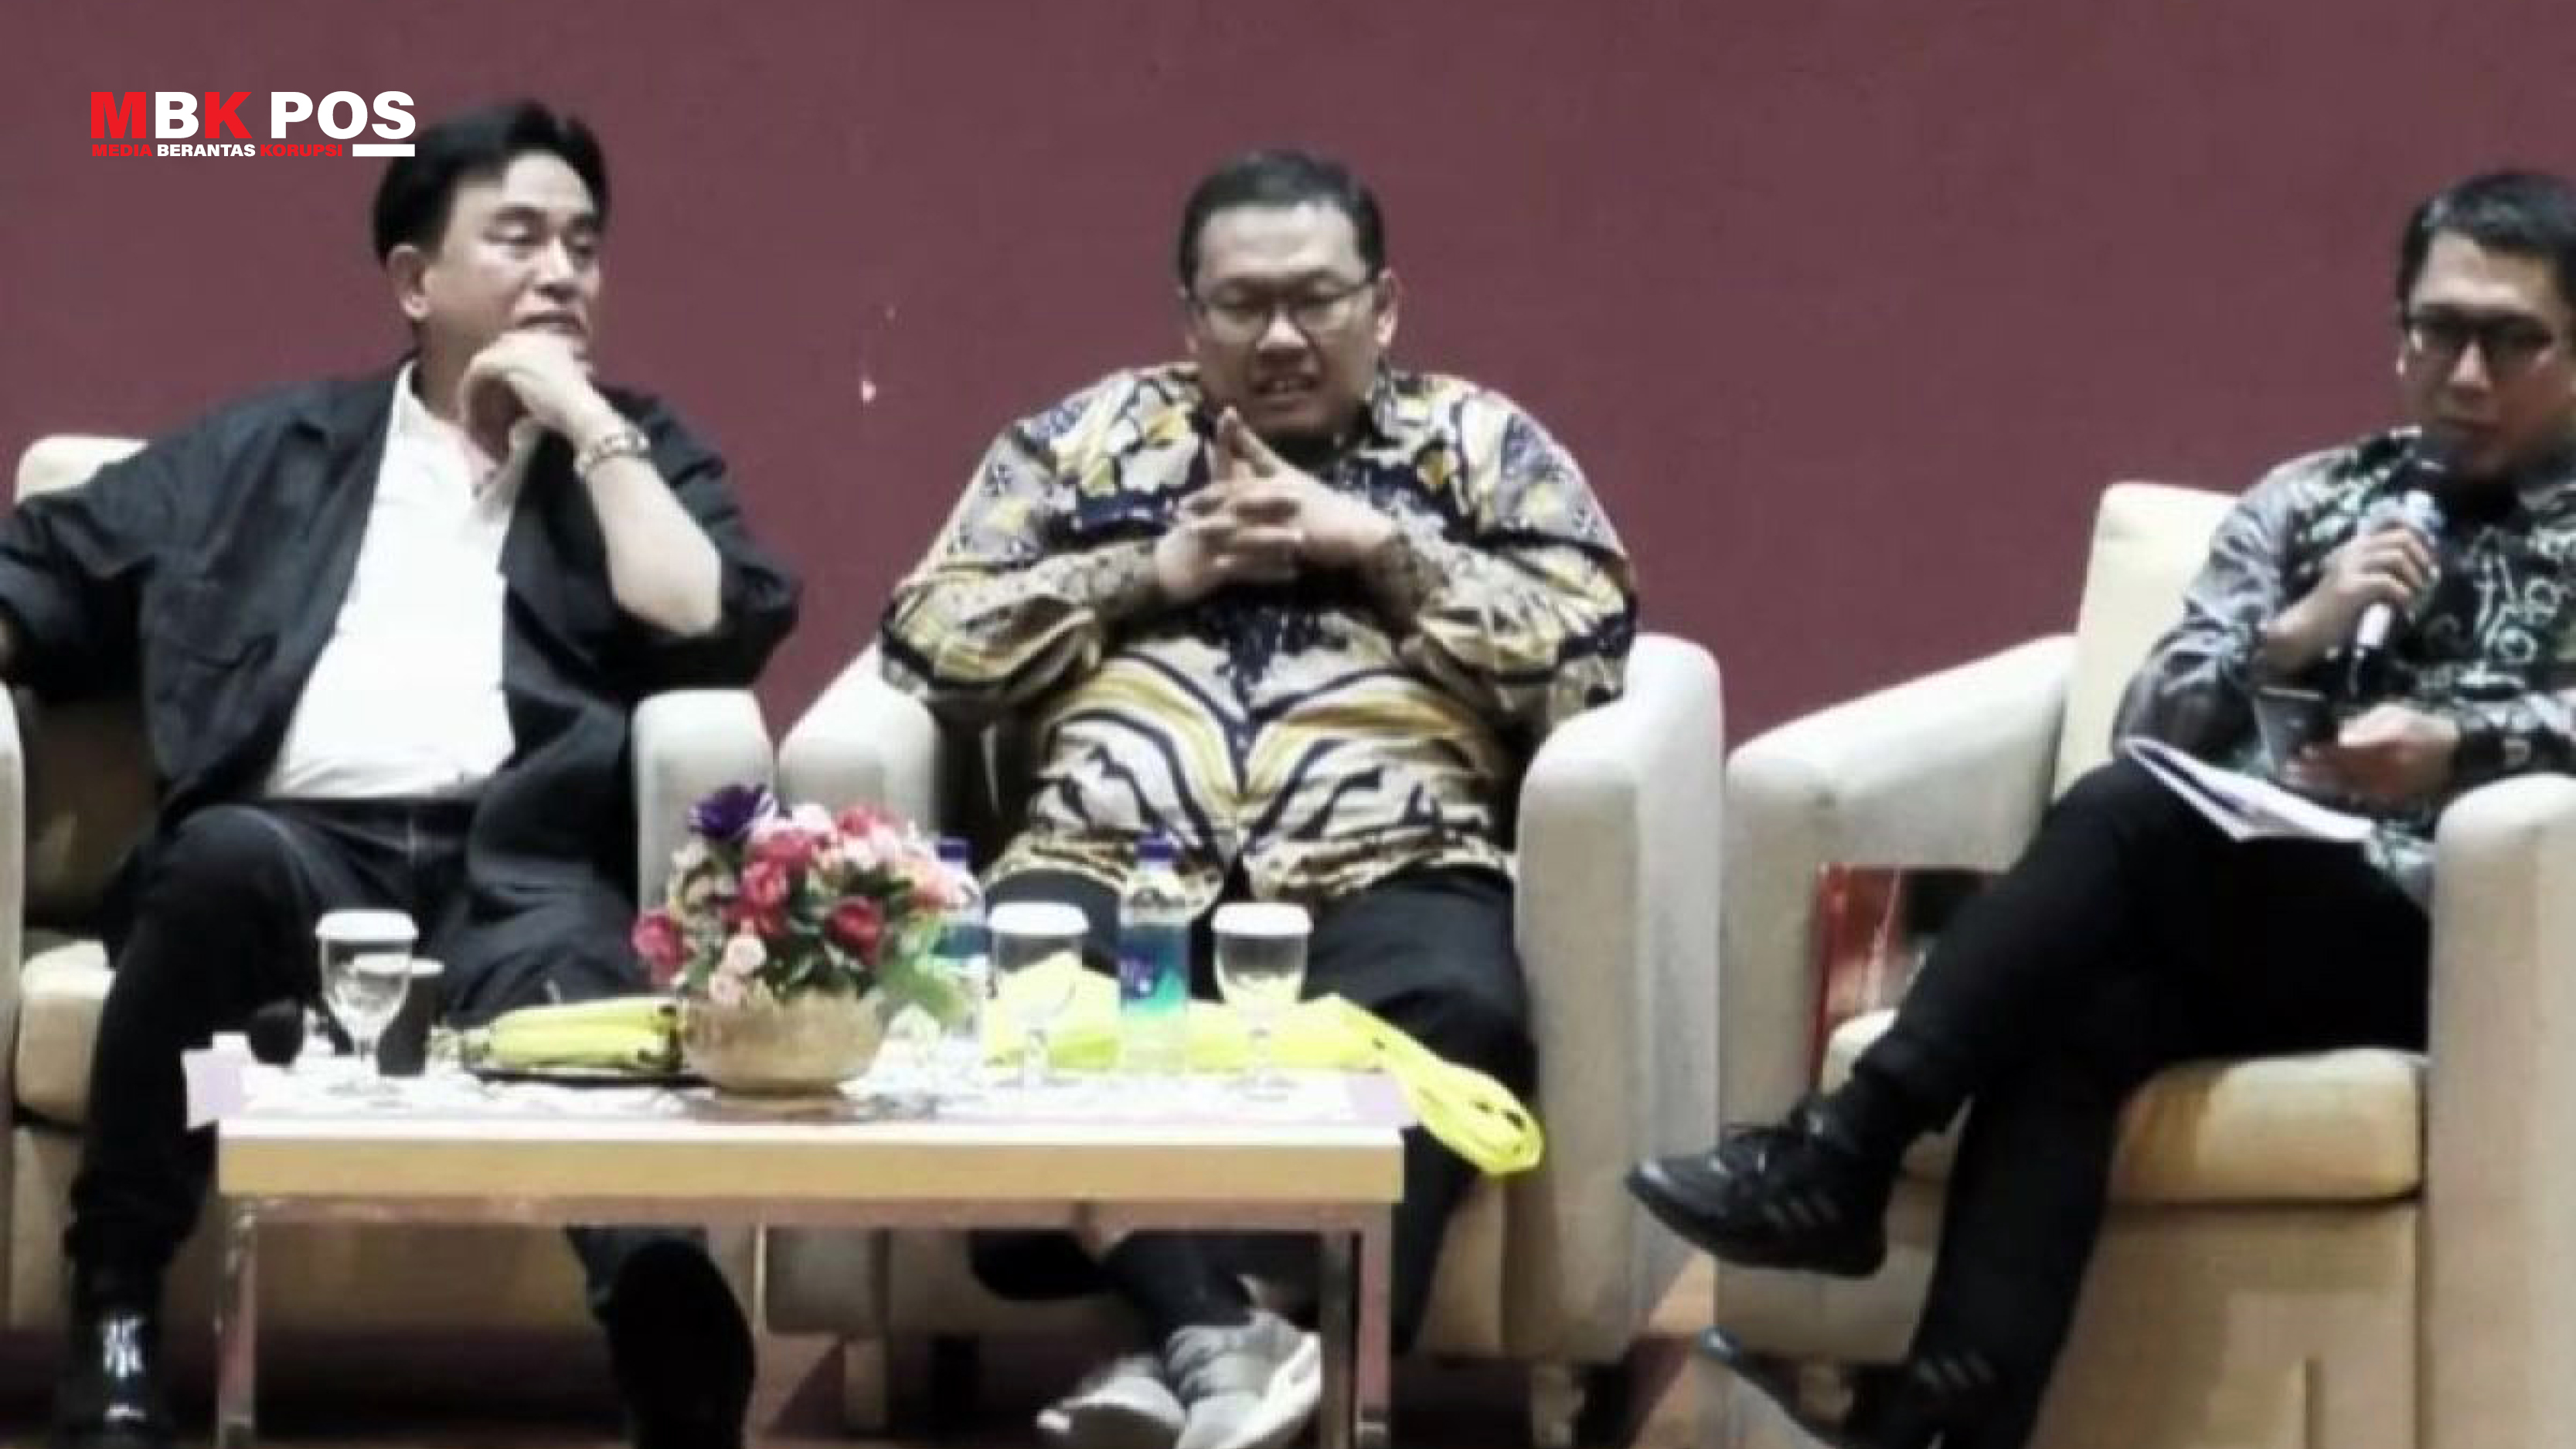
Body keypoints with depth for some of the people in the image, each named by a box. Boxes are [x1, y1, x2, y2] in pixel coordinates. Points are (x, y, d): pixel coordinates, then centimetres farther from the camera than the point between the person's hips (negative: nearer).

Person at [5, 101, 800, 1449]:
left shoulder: (637, 450, 24)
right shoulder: (266, 450, 26)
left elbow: (713, 633, 5)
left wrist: (587, 423, 5)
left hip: (521, 861, -1)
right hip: (301, 844, 1)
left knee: (562, 969, -37)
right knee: (229, 857, -36)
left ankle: (660, 1298, -67)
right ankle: (116, 1308, -27)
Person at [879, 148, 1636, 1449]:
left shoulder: (1482, 446, 17)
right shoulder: (1087, 438, 22)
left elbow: (1592, 663, 3)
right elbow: (930, 642, 13)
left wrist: (1380, 542, -1)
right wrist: (1151, 570, 4)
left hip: (1381, 878, -1)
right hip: (1111, 869, 1)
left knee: (1454, 1008, -38)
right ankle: (1221, 1335, -35)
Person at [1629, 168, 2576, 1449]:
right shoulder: (2305, 503, 24)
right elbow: (2151, 720, 14)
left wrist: (2463, 745, -23)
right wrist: (2296, 637, -5)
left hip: (2443, 933, -4)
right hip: (2231, 918, 4)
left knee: (2125, 816, -31)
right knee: (2074, 1019, -32)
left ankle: (1844, 1155, -30)